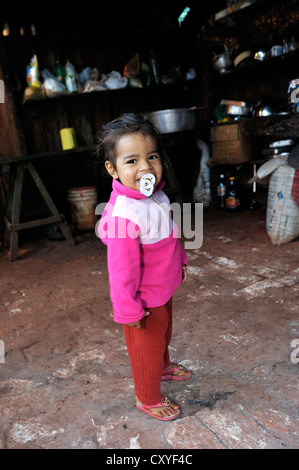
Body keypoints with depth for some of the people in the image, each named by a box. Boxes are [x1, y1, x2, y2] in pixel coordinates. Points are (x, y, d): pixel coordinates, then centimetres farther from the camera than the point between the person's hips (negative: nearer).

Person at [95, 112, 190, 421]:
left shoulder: (156, 195, -8)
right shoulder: (124, 216, -36)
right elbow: (121, 270, -28)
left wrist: (180, 261, 19)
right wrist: (129, 311, -19)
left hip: (164, 289, 8)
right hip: (144, 299, -8)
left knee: (163, 334, 32)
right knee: (146, 349, 16)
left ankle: (163, 367, 62)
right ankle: (148, 399, 43)